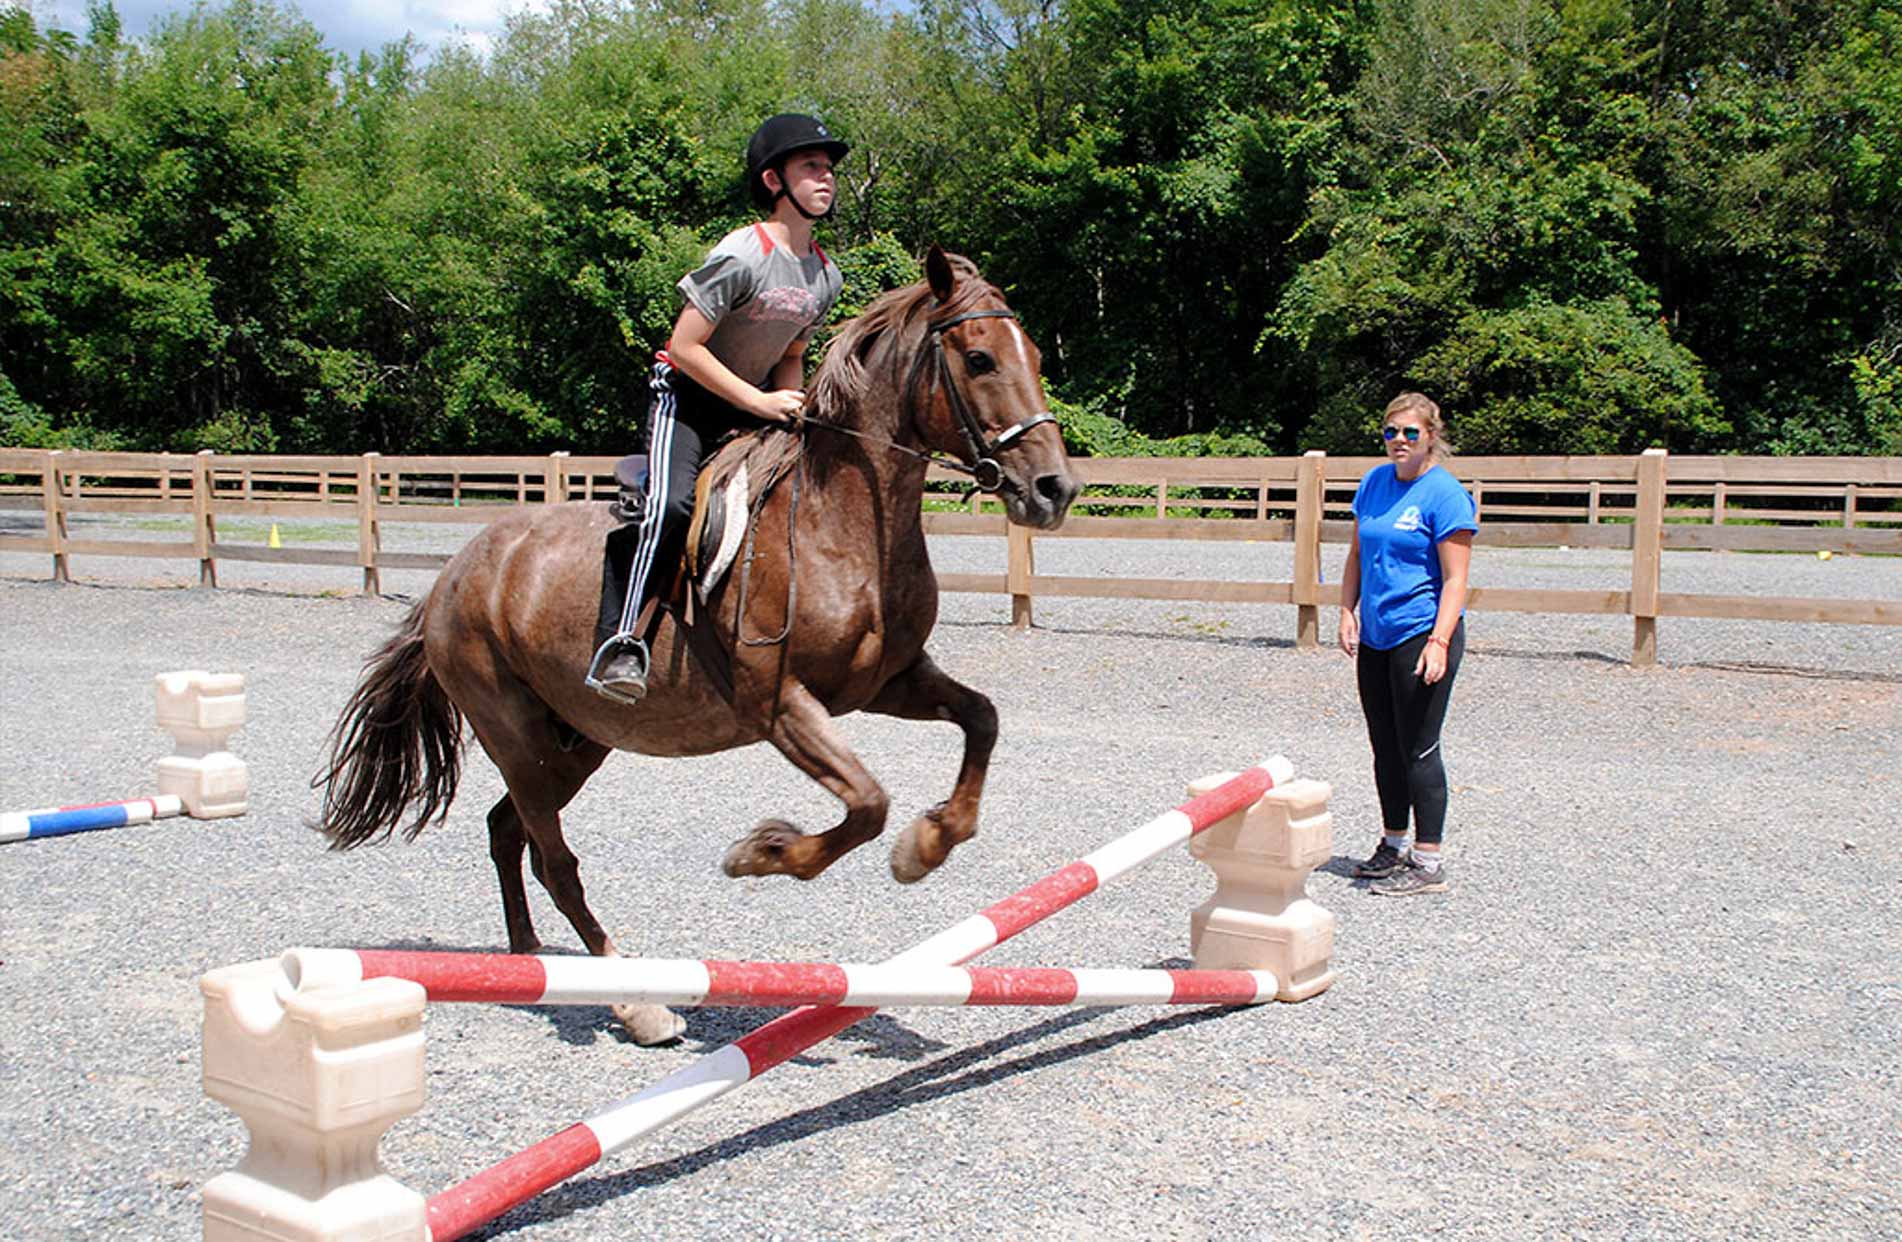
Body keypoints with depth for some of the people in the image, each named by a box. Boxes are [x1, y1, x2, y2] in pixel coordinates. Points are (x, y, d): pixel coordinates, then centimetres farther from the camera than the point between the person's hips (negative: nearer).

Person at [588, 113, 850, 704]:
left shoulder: (826, 276, 2)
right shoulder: (741, 256, -21)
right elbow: (685, 346, -21)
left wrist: (793, 411, -5)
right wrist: (760, 402, -22)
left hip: (758, 403, 8)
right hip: (687, 396, -8)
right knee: (670, 501, -28)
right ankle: (618, 644, -24)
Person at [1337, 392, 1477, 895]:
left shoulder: (1445, 494, -11)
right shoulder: (1375, 482, 10)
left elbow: (1455, 579, -14)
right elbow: (1356, 555, 18)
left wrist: (1439, 641, -21)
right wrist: (1347, 614, 8)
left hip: (1421, 635, -7)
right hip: (1375, 637, 7)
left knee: (1418, 750, -3)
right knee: (1385, 747, 16)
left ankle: (1428, 864, 6)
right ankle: (1394, 845, 30)